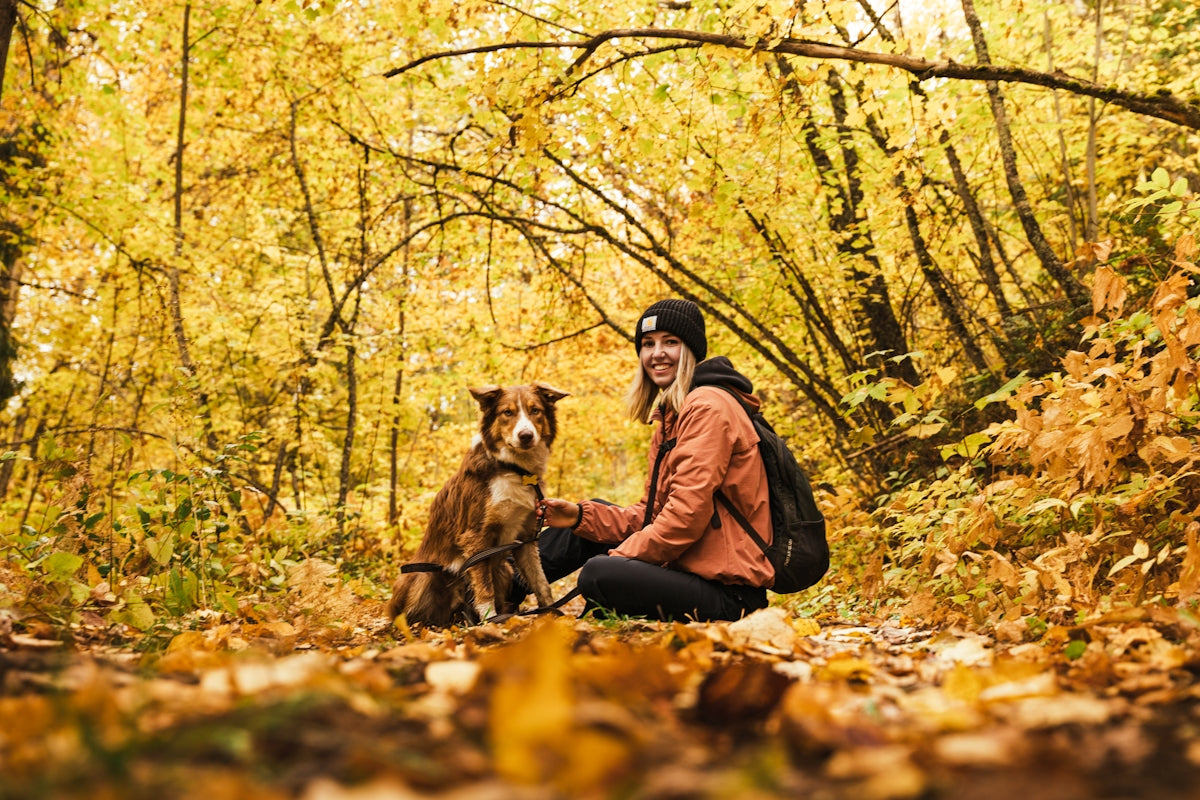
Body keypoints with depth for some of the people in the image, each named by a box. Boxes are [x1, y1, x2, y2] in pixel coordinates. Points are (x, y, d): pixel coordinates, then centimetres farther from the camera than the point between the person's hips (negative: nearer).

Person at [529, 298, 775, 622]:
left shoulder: (708, 407, -14)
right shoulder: (670, 416, 18)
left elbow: (687, 514, -21)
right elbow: (650, 514, 14)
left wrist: (619, 558, -13)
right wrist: (580, 515, 2)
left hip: (726, 593, -10)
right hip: (686, 567, 10)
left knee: (597, 575, -27)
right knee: (591, 513, 14)